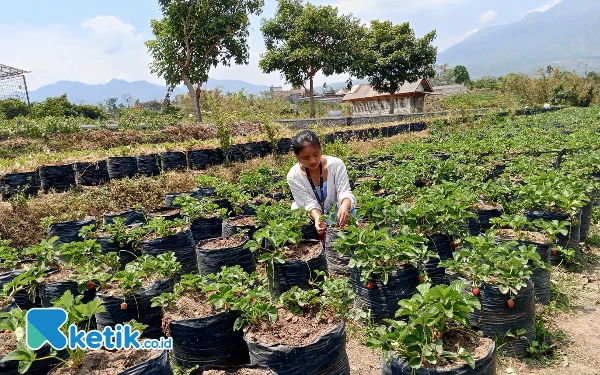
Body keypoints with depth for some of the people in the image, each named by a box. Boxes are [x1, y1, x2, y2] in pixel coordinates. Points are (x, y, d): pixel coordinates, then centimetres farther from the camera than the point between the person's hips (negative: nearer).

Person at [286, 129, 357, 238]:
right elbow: (310, 204, -23)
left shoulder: (336, 164, -22)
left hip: (334, 211, 0)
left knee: (349, 209, -31)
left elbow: (345, 192, -24)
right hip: (311, 216, 1)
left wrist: (344, 206, -49)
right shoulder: (293, 176, -22)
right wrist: (317, 218, -46)